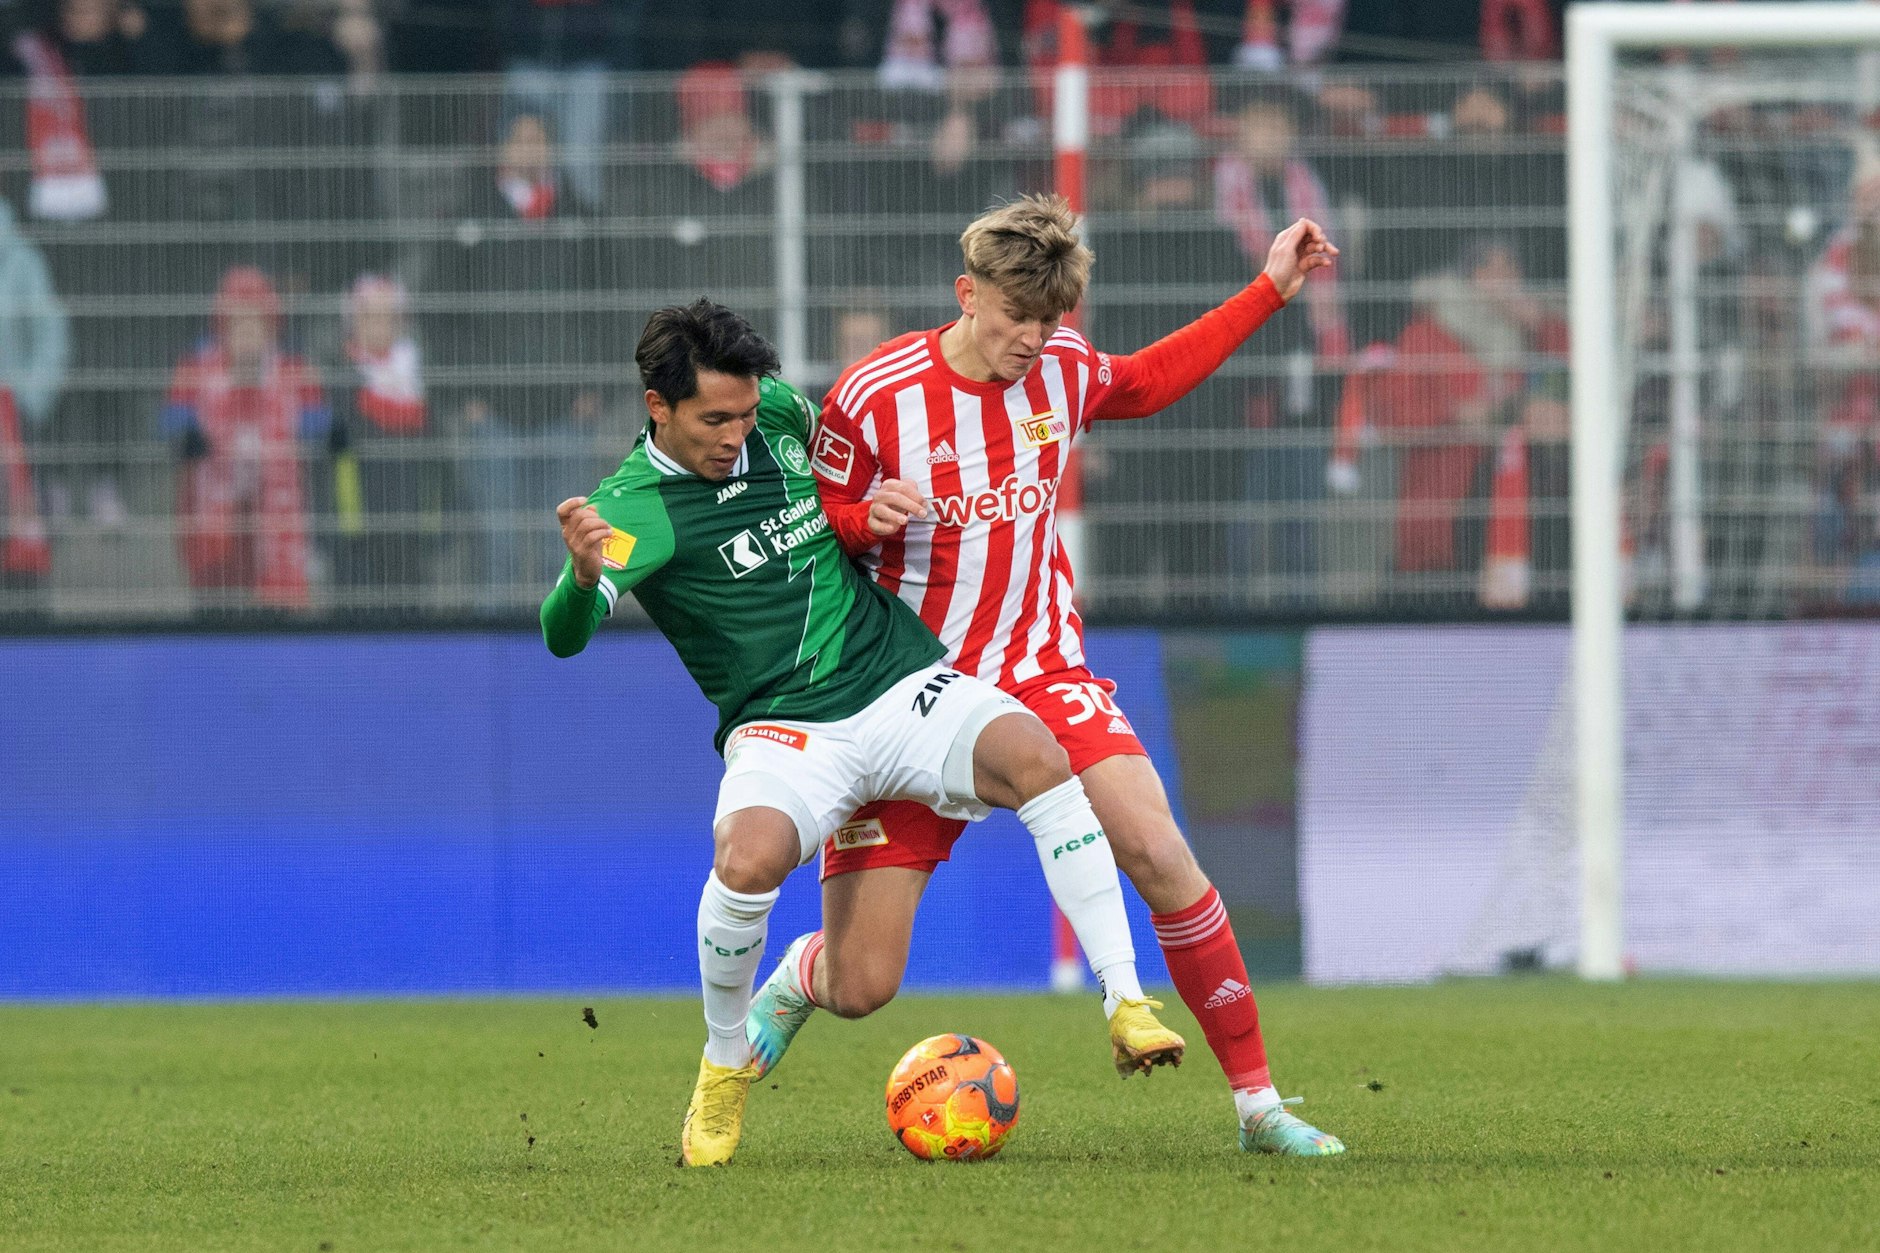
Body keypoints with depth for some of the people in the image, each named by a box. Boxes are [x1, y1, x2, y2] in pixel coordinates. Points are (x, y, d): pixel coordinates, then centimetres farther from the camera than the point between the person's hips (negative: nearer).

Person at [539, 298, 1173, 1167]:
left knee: (1035, 758, -28)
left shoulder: (779, 412, 7)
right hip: (785, 732, -4)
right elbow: (565, 636, -26)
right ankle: (726, 1064, -5)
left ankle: (1126, 1004, -24)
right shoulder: (630, 508, -8)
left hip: (905, 685, 4)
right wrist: (583, 574, -46)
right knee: (749, 858, -35)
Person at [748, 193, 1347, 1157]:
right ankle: (793, 981, 33)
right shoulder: (873, 398, -12)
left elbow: (1149, 381, 24)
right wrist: (864, 519, -24)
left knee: (1158, 853, -21)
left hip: (1043, 675, 3)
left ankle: (1258, 1104, -11)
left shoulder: (1064, 370, 1)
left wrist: (1269, 290, 20)